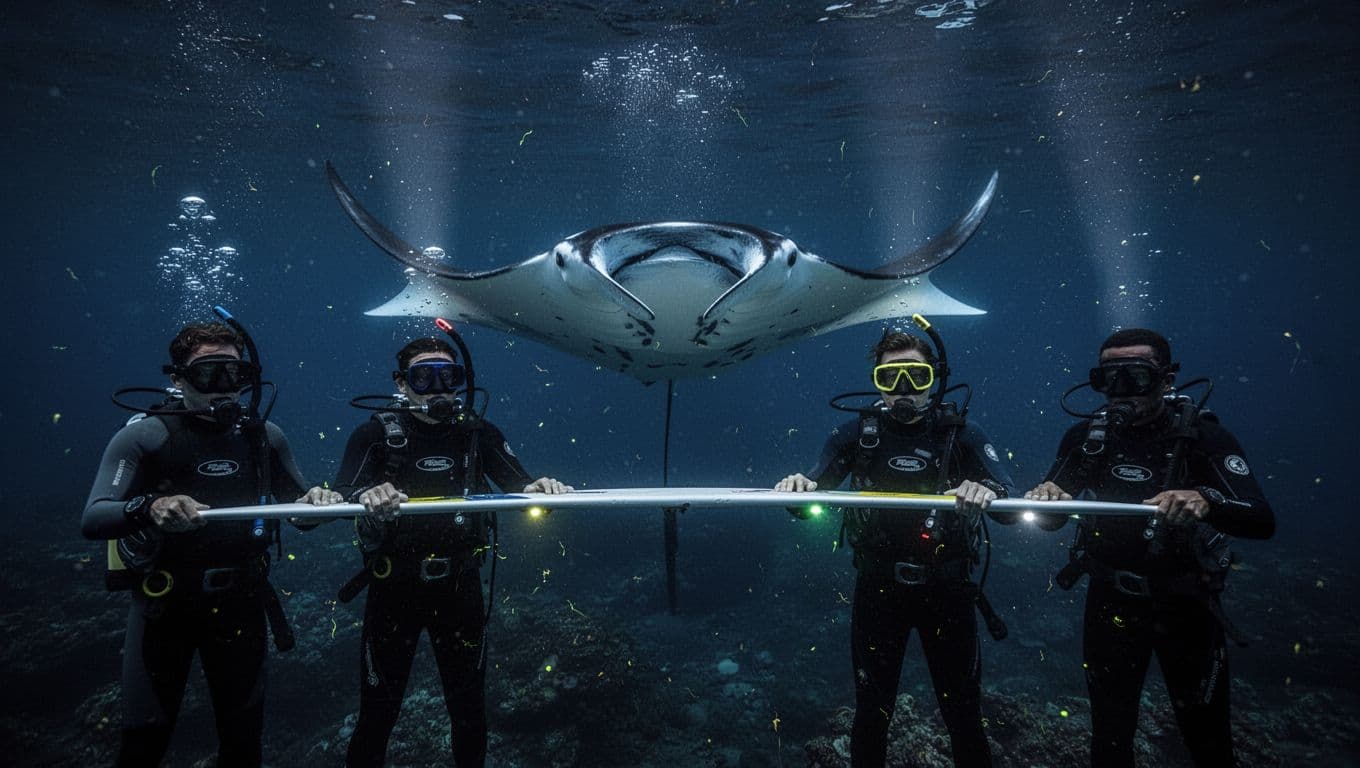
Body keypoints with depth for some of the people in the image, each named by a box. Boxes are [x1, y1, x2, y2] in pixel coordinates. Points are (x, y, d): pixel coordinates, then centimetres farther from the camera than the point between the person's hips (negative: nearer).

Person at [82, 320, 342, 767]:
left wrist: (316, 500, -16)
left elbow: (299, 507, 7)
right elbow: (92, 520, -19)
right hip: (163, 602, -3)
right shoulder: (144, 437, -9)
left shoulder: (263, 437, 0)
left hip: (240, 601, 3)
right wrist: (150, 508, -40)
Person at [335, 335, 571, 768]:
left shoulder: (478, 433, 2)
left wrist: (539, 488, -31)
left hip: (460, 586, 2)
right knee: (378, 711, 9)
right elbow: (341, 497, -17)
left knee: (469, 709, 15)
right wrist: (366, 496, -40)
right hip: (394, 589, -2)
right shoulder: (376, 435, -4)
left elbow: (518, 484, -8)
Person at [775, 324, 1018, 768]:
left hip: (946, 591, 0)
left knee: (963, 715, 11)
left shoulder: (961, 435, -3)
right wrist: (798, 487, -30)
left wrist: (988, 494, -35)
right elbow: (810, 499, -6)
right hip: (878, 589, 1)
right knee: (871, 711, 12)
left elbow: (1011, 511, -11)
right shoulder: (858, 435, -2)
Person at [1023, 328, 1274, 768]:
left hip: (1187, 608, -2)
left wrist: (1206, 502, -43)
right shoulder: (1085, 436, -6)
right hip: (1111, 604, 2)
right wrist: (1045, 498, -23)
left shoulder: (1204, 437, -14)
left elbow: (1262, 522, -23)